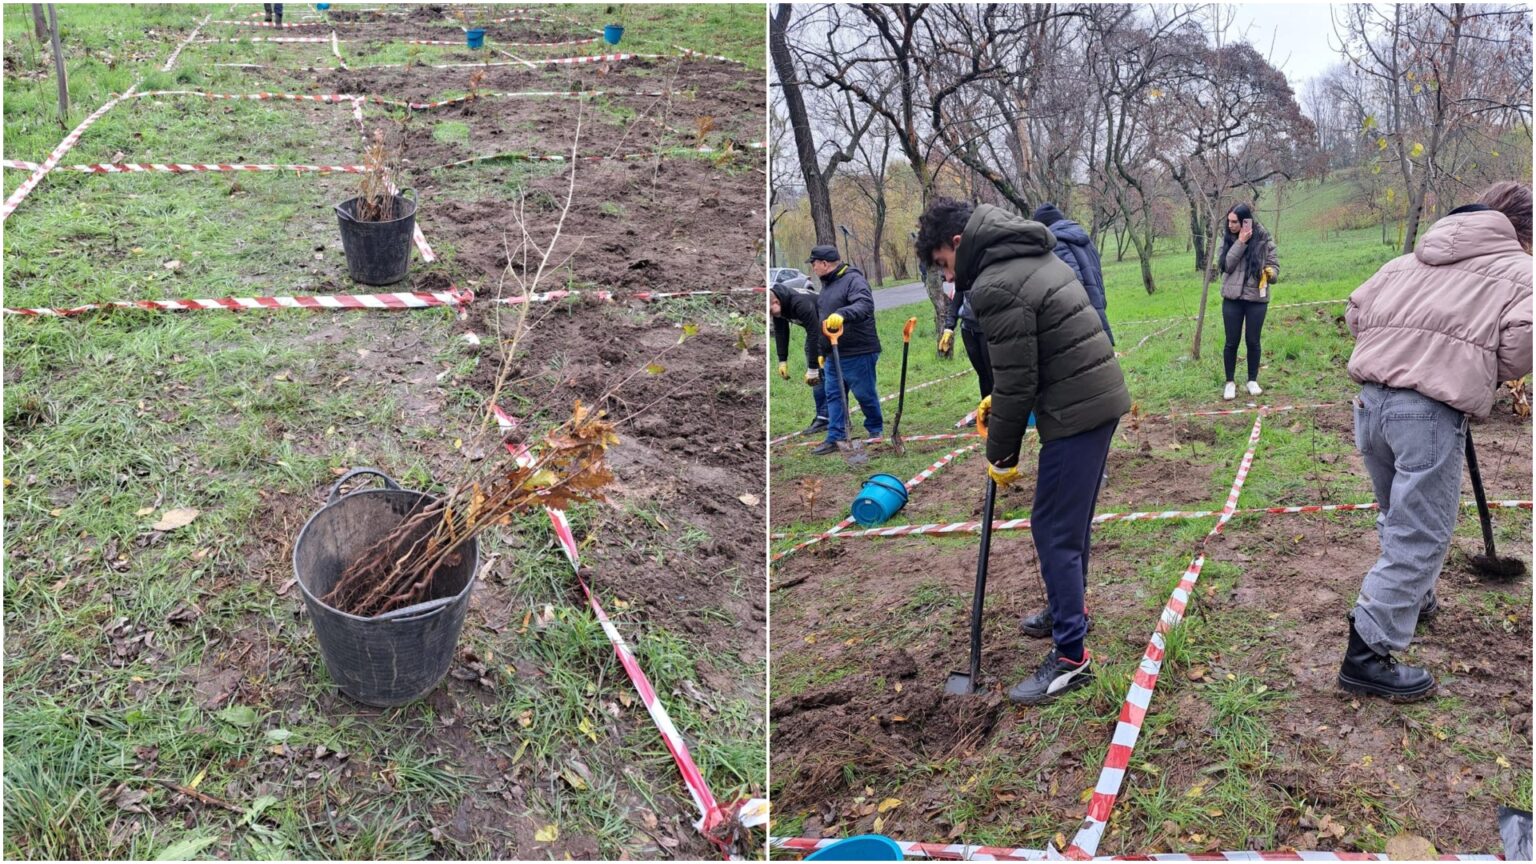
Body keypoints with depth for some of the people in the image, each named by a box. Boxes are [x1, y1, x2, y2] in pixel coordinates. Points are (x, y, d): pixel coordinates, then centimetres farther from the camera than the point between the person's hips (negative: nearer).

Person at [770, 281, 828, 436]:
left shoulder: (800, 303, -36)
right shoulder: (777, 305, -11)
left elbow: (814, 334, -34)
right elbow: (780, 332, 0)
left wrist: (813, 368, -30)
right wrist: (782, 361, -4)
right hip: (813, 329, 8)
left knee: (821, 373, -14)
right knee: (814, 374, 6)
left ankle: (824, 418, -11)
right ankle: (823, 417, 11)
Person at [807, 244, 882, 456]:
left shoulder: (854, 280, -14)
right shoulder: (826, 285, 16)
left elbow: (865, 305, -32)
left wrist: (842, 314, -49)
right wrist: (822, 351, 25)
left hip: (859, 354, -8)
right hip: (833, 354, 8)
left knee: (865, 394, 5)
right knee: (834, 396, 7)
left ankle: (876, 430, 25)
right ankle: (835, 438, 11)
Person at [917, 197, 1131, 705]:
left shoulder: (995, 287, -18)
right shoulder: (1035, 256, 14)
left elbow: (1017, 381, -16)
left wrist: (1002, 454, -5)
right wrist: (998, 400, 15)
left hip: (1075, 412, -10)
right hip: (1103, 395, 10)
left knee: (1054, 529, -4)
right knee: (1072, 520, 22)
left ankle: (1070, 657, 2)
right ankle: (1069, 610, 39)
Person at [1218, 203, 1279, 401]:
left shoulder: (1264, 239, -5)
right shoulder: (1227, 237, -1)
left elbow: (1273, 265, 2)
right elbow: (1226, 265, -12)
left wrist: (1270, 273, -20)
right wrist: (1240, 243, -20)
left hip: (1257, 299, -1)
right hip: (1232, 298, 1)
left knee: (1253, 341, 8)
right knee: (1231, 342, 6)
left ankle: (1253, 380, 24)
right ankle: (1230, 382, 18)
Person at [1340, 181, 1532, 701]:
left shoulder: (1410, 260, 24)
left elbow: (1356, 312, 19)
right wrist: (1492, 375, 10)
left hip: (1371, 399, 6)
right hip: (1432, 409, -6)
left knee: (1401, 517, 26)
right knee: (1420, 536, -1)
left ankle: (1413, 599, 47)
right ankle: (1366, 654, -3)